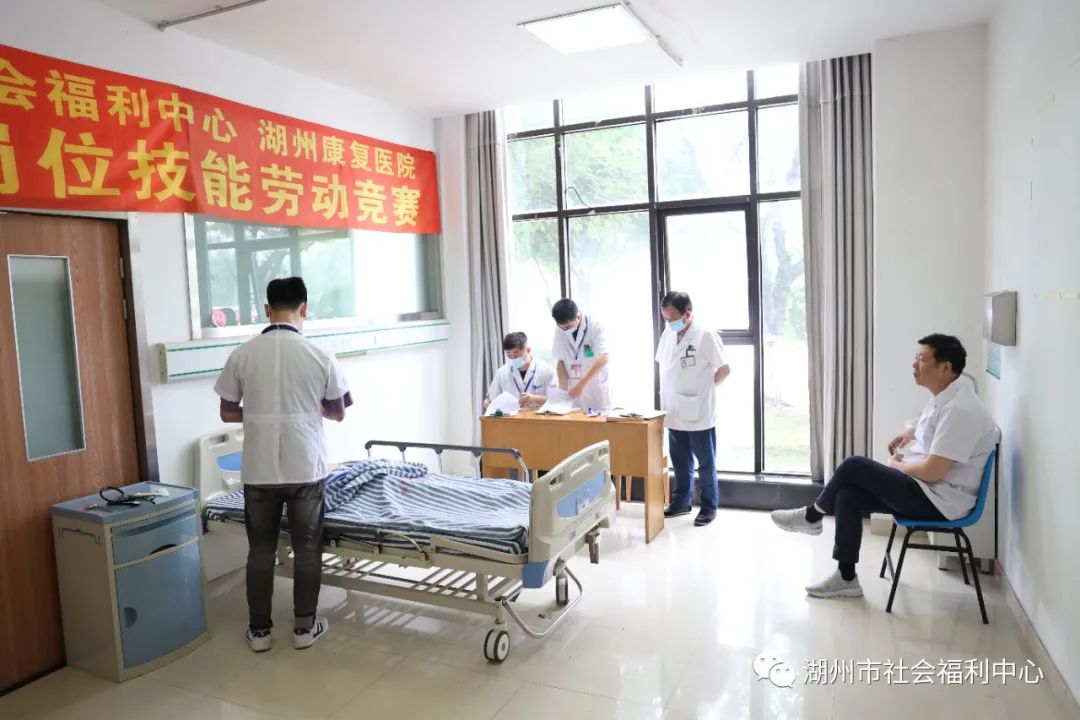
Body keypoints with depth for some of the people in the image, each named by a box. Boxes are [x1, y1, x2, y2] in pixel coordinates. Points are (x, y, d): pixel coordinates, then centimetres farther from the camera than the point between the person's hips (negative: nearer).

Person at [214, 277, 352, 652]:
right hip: (305, 469, -1)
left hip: (259, 471, 1)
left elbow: (227, 413, 4)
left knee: (260, 551, 14)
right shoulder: (320, 356, -8)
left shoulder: (242, 355, -4)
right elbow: (338, 413, 2)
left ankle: (259, 630, 25)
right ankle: (305, 627, 22)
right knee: (307, 549, 12)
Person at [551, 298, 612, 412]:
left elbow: (604, 358, -21)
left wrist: (582, 384, -27)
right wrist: (563, 390, -6)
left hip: (597, 391, -3)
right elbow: (561, 360, 6)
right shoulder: (560, 331, 0)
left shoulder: (595, 327, -13)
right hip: (574, 390, 3)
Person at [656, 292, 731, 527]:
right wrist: (664, 393, 7)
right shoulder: (667, 334, 6)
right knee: (680, 462, 17)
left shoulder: (706, 335, -13)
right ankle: (681, 502, 31)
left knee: (705, 463, 8)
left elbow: (724, 369, -10)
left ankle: (709, 506, 21)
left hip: (699, 413, -6)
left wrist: (703, 389, -5)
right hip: (674, 413, 6)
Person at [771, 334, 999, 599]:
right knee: (848, 493, -2)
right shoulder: (946, 395, 7)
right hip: (926, 489, 10)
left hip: (939, 499, -10)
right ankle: (846, 578, 2)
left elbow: (931, 471, -26)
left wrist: (896, 464, -7)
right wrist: (912, 433, 18)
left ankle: (811, 516, 11)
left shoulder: (959, 409, -24)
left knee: (854, 467, -14)